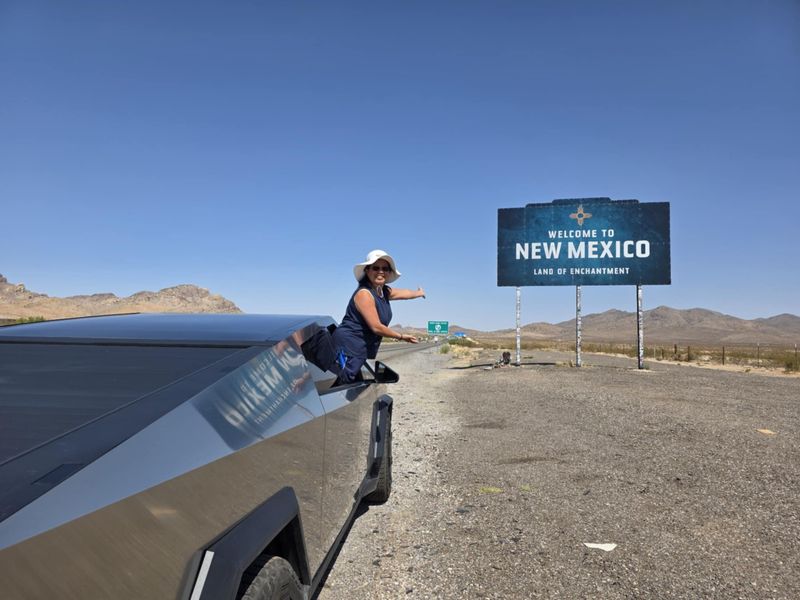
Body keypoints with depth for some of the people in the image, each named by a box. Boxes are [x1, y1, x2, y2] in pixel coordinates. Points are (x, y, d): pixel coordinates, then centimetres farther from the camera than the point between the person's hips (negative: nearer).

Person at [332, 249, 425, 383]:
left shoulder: (384, 292, 12)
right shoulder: (364, 293, -16)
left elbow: (404, 293, 35)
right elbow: (376, 327, -18)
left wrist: (419, 293, 54)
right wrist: (401, 336, -4)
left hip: (360, 350, 9)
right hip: (348, 346, -9)